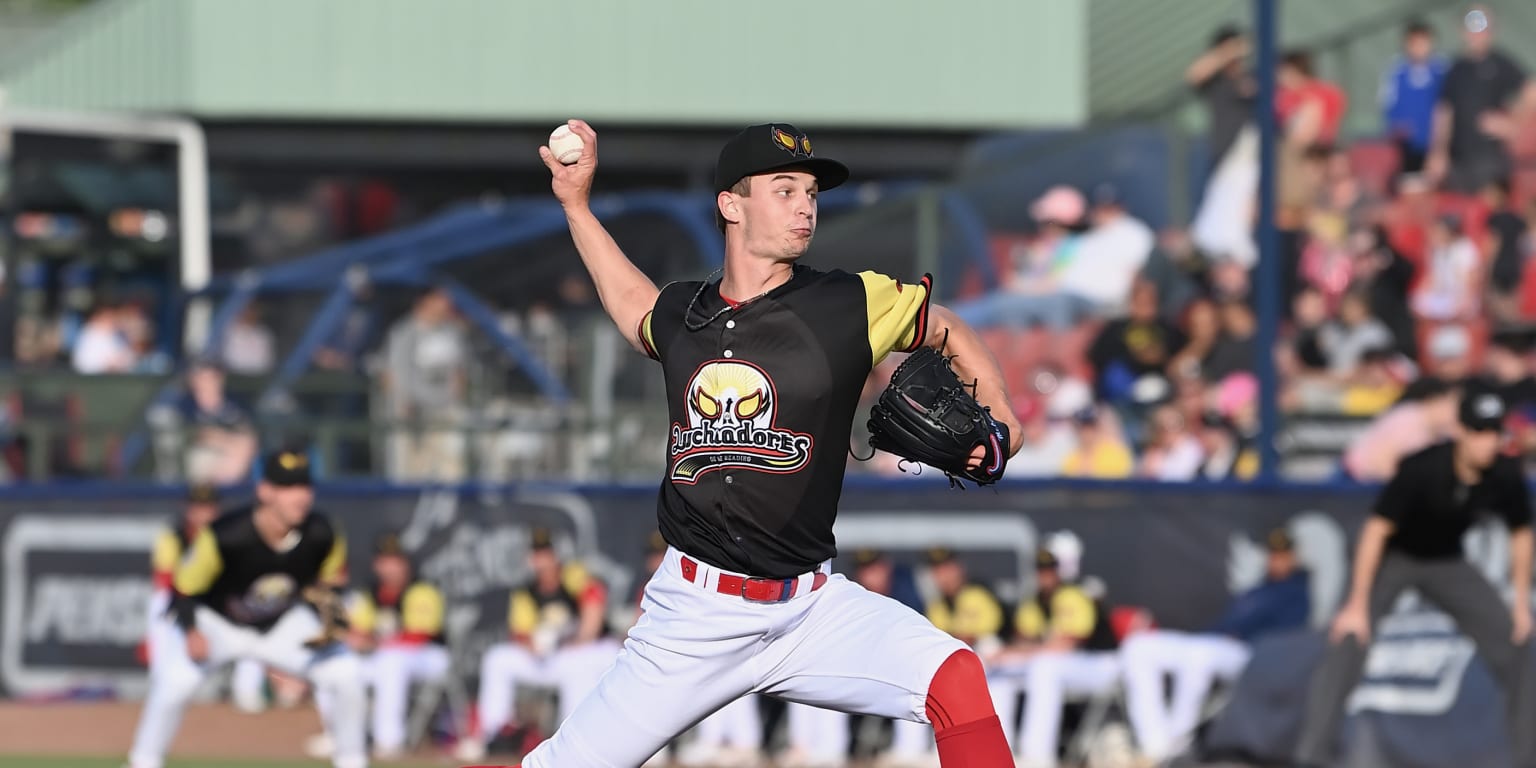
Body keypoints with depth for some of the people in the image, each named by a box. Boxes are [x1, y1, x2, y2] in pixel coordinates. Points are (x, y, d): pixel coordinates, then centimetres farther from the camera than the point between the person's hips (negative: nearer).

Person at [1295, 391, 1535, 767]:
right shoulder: (1422, 469, -33)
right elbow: (1376, 529, -29)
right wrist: (1357, 606, -29)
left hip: (1447, 563, 5)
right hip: (1392, 556, -5)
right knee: (1349, 636, -24)